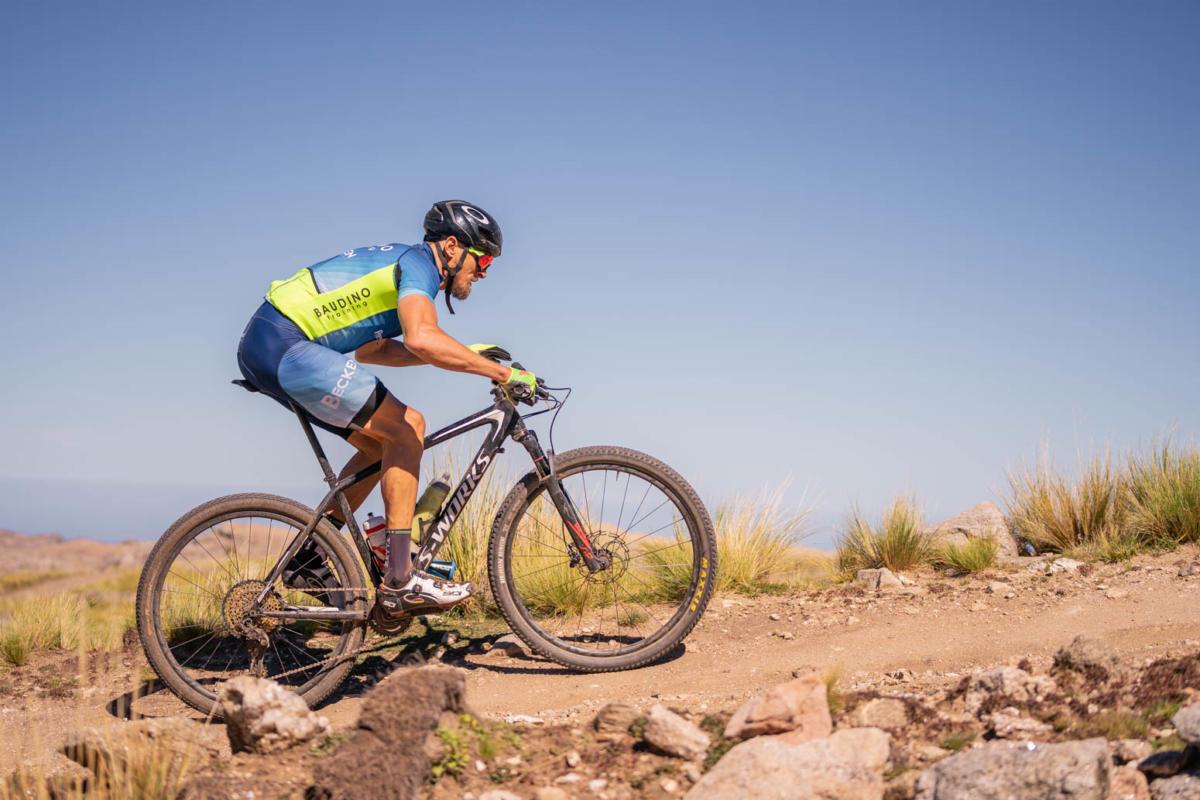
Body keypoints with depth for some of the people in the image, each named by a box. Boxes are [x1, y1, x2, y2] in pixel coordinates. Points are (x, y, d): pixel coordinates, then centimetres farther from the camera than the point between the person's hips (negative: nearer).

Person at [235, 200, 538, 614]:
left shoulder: (400, 262, 22)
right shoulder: (419, 262, -9)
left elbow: (367, 349, 24)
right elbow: (422, 339, -29)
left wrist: (459, 355, 19)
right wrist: (502, 372, -22)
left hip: (263, 348, 10)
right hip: (284, 346, -10)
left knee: (383, 445, 13)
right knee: (407, 428, -10)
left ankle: (307, 561, 18)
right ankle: (400, 580, -11)